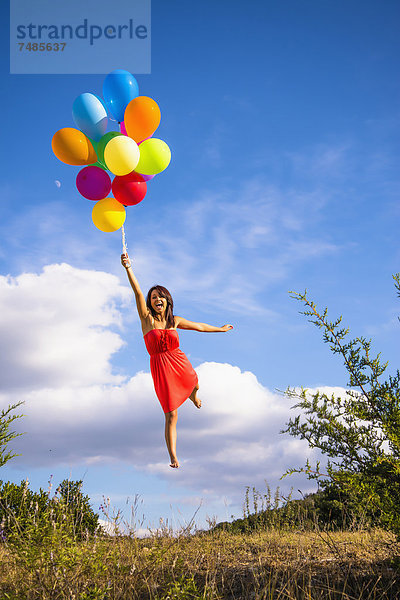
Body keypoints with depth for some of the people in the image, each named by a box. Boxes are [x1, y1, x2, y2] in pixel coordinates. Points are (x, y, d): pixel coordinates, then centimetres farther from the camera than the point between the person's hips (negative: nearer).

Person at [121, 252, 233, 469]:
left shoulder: (175, 320, 2)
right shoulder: (147, 318, -7)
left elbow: (199, 326, 18)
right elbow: (138, 293, -20)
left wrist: (220, 329, 29)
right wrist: (128, 268, -32)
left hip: (180, 365, 4)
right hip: (160, 369, -4)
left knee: (194, 386, 33)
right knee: (171, 416, -5)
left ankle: (192, 395, 72)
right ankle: (173, 457, 5)